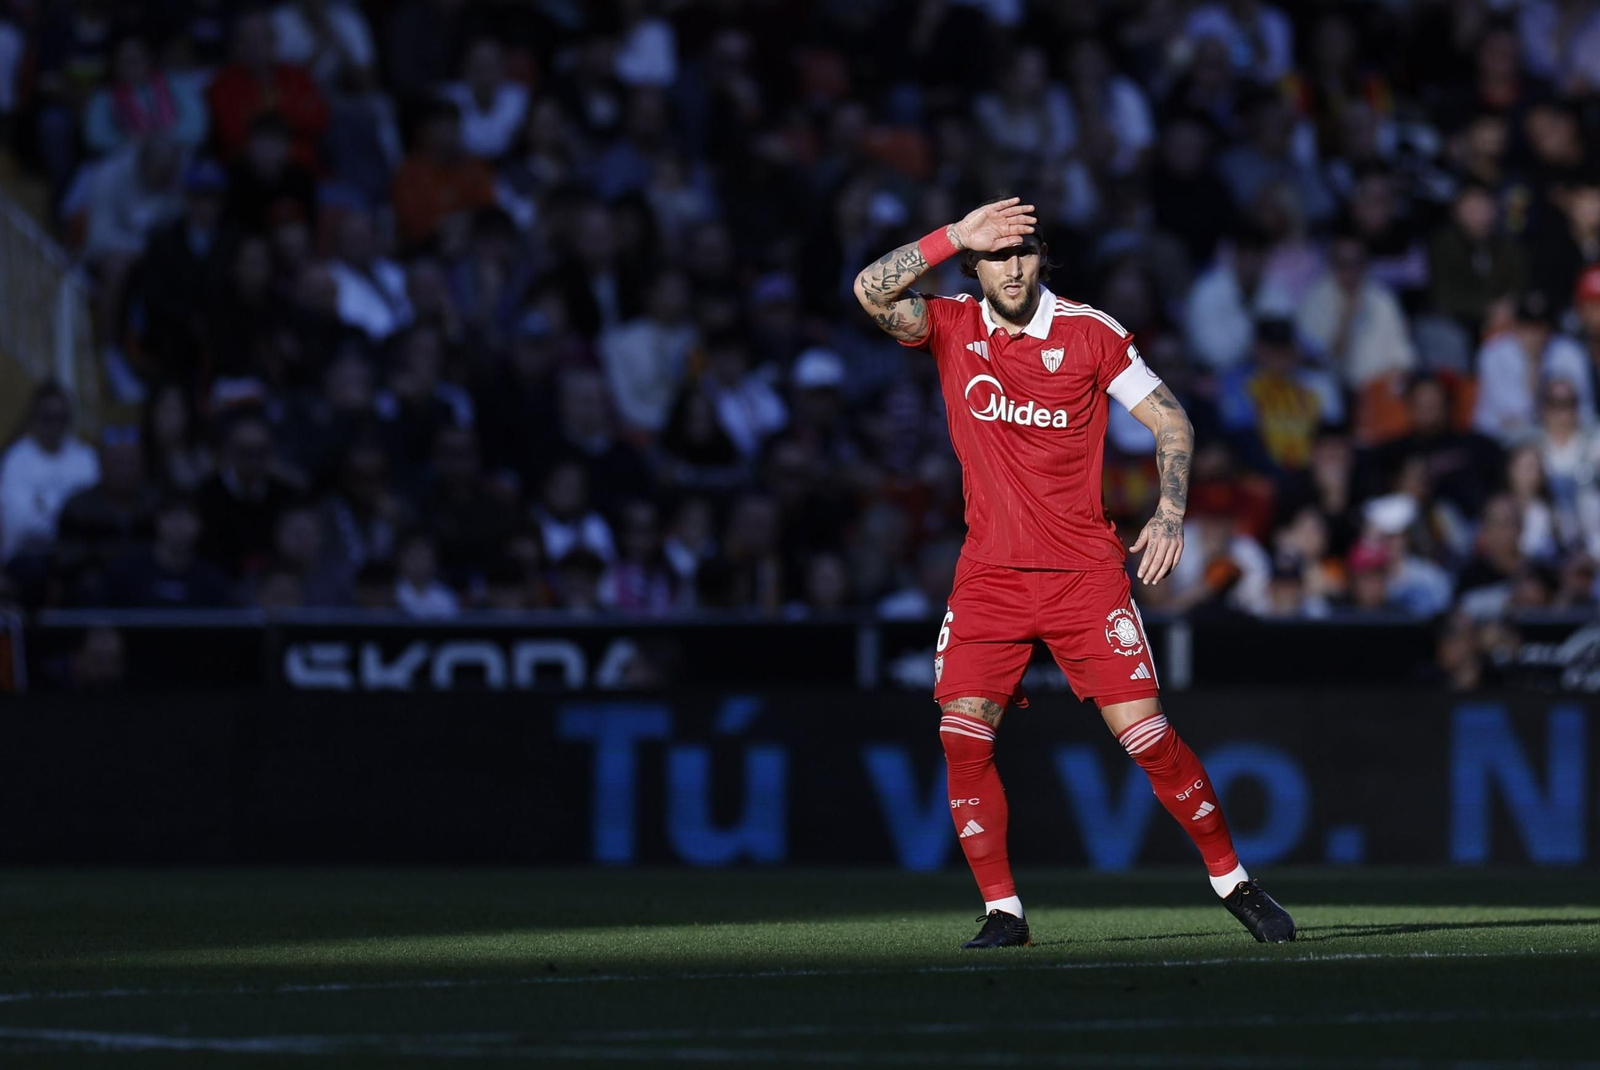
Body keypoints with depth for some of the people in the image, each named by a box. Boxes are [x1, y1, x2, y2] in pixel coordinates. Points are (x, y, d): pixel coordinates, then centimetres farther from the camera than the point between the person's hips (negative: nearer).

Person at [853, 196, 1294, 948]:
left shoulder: (1090, 334, -4)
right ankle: (1002, 910, 1)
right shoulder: (951, 329, 1)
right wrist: (956, 235, -22)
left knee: (1147, 736, -5)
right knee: (963, 738, -11)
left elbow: (1170, 420, 4)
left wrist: (1171, 511, -9)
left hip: (1084, 572, -2)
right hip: (988, 574, 2)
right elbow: (872, 292, -17)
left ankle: (1232, 879, 11)